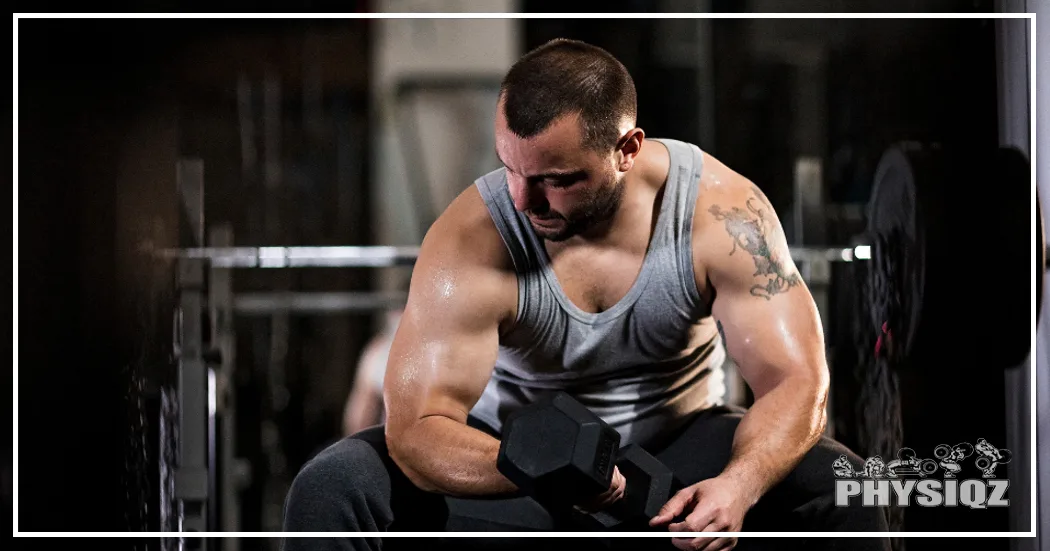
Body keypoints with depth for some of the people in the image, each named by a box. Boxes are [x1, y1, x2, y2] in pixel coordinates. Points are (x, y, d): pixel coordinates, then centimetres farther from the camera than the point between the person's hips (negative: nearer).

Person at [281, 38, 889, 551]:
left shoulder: (721, 212, -20)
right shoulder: (472, 240, -25)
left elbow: (796, 380, -21)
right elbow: (415, 427, -28)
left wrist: (739, 483, -43)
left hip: (677, 447, 1)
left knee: (839, 488, -27)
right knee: (331, 490, -26)